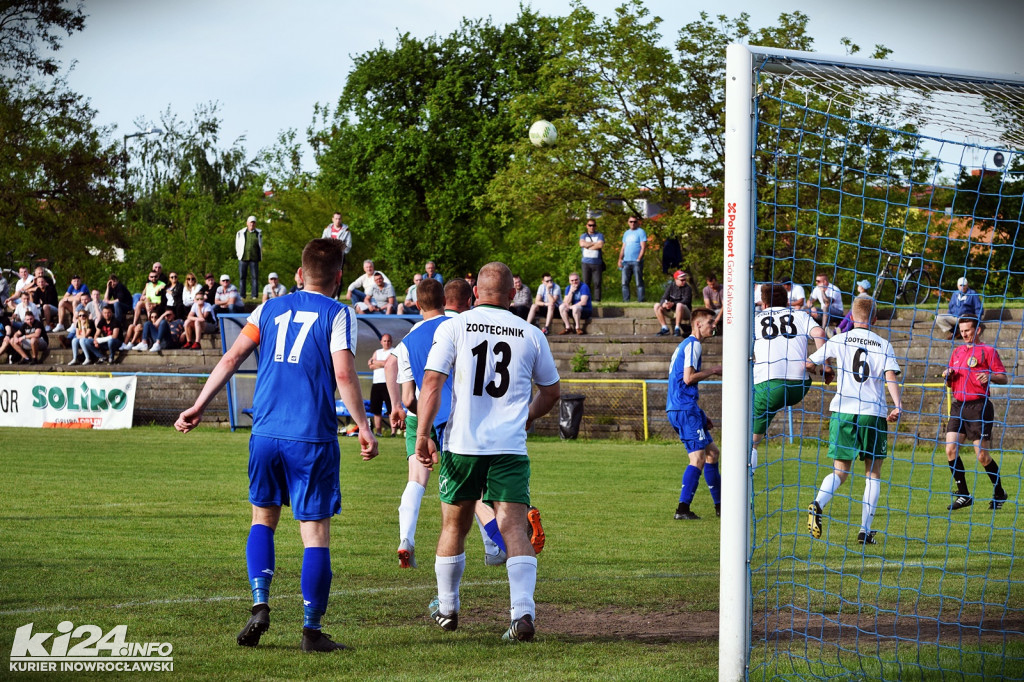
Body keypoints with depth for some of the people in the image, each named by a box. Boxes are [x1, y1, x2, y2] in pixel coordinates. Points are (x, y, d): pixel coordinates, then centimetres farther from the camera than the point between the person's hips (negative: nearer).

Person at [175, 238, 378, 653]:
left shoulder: (270, 309, 13)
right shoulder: (337, 314, 0)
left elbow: (232, 358, 7)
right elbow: (344, 373, -11)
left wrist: (200, 406, 10)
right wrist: (363, 428, -7)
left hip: (266, 432, 4)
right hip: (313, 439, -4)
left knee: (263, 518, 19)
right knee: (315, 532, 2)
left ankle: (260, 605, 3)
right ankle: (312, 630, 1)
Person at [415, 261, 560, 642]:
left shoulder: (453, 328, 1)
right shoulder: (531, 335, 7)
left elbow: (431, 384, -7)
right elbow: (551, 392, 18)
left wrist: (422, 434, -4)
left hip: (462, 443, 0)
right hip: (510, 447, 0)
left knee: (455, 525, 17)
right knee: (513, 527, -5)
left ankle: (447, 608, 31)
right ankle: (523, 613, -22)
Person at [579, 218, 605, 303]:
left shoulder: (599, 235, 10)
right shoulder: (583, 236, 15)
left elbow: (600, 245, -8)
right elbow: (582, 244, -6)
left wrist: (588, 245, -3)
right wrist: (594, 243, -3)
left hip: (597, 263, -1)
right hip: (586, 262, 1)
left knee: (597, 282, -6)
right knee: (586, 282, -2)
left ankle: (597, 299, -4)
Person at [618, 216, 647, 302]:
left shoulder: (640, 232, 1)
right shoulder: (626, 233, 19)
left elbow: (643, 247, -6)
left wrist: (639, 259, -15)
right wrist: (620, 259, 8)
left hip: (636, 262, -6)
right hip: (626, 261, 6)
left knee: (639, 282, -5)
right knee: (625, 283, 1)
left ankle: (640, 301, -5)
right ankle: (626, 301, 4)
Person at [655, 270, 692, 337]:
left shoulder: (687, 288, -8)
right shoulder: (671, 286, 5)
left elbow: (686, 301, -22)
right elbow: (664, 298, -2)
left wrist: (673, 304, -35)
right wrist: (664, 303, -28)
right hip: (672, 311, 5)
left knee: (679, 305, -38)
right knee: (657, 306, -9)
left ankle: (677, 328, -31)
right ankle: (665, 328, -12)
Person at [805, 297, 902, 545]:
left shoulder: (839, 341, 6)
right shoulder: (883, 345, 4)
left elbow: (809, 363, 14)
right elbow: (891, 376, -10)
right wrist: (897, 405, -16)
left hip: (843, 411, 1)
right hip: (873, 413, -1)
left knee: (840, 471, 5)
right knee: (873, 473, 10)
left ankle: (817, 504, -26)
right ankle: (865, 530, 2)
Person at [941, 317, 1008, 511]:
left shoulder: (987, 351, -1)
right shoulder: (956, 352, 18)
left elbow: (1004, 377, -5)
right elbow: (951, 382, 25)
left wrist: (990, 376, -25)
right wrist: (947, 376, 3)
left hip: (979, 406, -6)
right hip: (958, 406, 6)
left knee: (982, 456, -6)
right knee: (951, 450, -6)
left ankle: (999, 493, 12)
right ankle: (963, 495, 3)